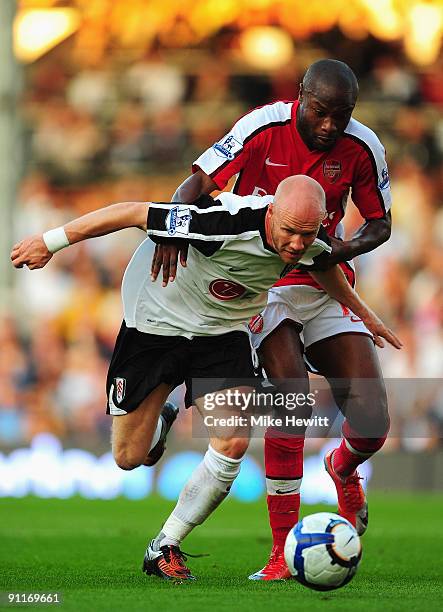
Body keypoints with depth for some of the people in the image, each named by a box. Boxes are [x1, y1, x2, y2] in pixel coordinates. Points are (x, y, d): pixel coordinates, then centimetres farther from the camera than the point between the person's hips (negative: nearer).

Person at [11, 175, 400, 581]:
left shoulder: (311, 242, -17)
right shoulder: (228, 221, -38)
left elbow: (322, 263, 10)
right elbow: (135, 213, -30)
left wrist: (362, 312, 23)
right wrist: (51, 242, -24)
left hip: (222, 331, 4)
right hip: (157, 319, -4)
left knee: (233, 443, -17)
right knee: (129, 459, 1)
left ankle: (164, 548, 1)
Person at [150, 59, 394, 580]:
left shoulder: (361, 148, -8)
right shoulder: (264, 128, -16)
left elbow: (379, 224, 5)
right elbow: (198, 183, -17)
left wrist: (342, 250, -17)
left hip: (323, 282, 3)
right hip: (259, 279, -3)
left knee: (371, 423, -10)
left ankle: (344, 468, 31)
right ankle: (284, 549, -15)